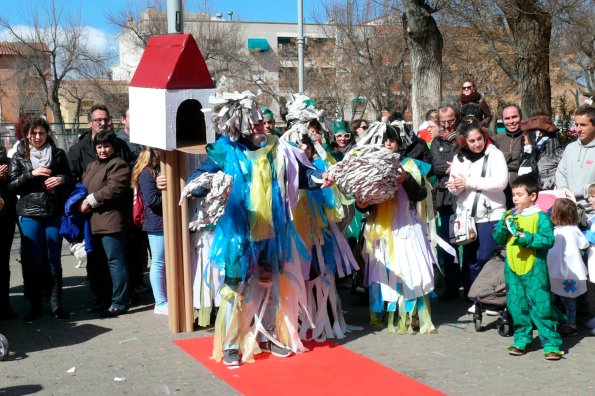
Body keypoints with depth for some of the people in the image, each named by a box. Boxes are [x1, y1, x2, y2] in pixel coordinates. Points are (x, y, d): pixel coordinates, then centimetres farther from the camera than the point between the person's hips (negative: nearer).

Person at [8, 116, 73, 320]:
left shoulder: (58, 154, 7)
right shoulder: (19, 156, 6)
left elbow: (70, 179, 12)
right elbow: (12, 186, 1)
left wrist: (62, 179, -11)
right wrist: (31, 174, -14)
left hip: (54, 213, 1)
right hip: (29, 214, 0)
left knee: (54, 260, 5)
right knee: (33, 262, 1)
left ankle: (56, 305, 13)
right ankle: (34, 306, 11)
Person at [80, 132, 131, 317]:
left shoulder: (119, 165, -7)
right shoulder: (92, 166, 22)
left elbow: (113, 189, -18)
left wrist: (90, 201, -12)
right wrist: (82, 203, 3)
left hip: (111, 222, -10)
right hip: (93, 222, 10)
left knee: (115, 262, -6)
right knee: (95, 264, 14)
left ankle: (119, 304, -1)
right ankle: (102, 301, 25)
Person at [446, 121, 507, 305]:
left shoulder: (494, 154, -4)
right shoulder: (459, 158, 10)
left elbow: (501, 182, -17)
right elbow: (455, 189, 8)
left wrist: (468, 182, -15)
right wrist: (455, 187, -18)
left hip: (491, 215, -4)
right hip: (466, 216, 4)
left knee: (486, 258, -4)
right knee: (470, 259, 8)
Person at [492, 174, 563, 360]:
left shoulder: (540, 217, -7)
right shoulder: (509, 215, 9)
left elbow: (548, 239, -16)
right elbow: (498, 239, 8)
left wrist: (526, 237, -23)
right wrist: (504, 225, -10)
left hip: (534, 270, -5)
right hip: (512, 268, 5)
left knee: (541, 307, -5)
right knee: (517, 307, 11)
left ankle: (551, 344, 1)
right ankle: (522, 340, 24)